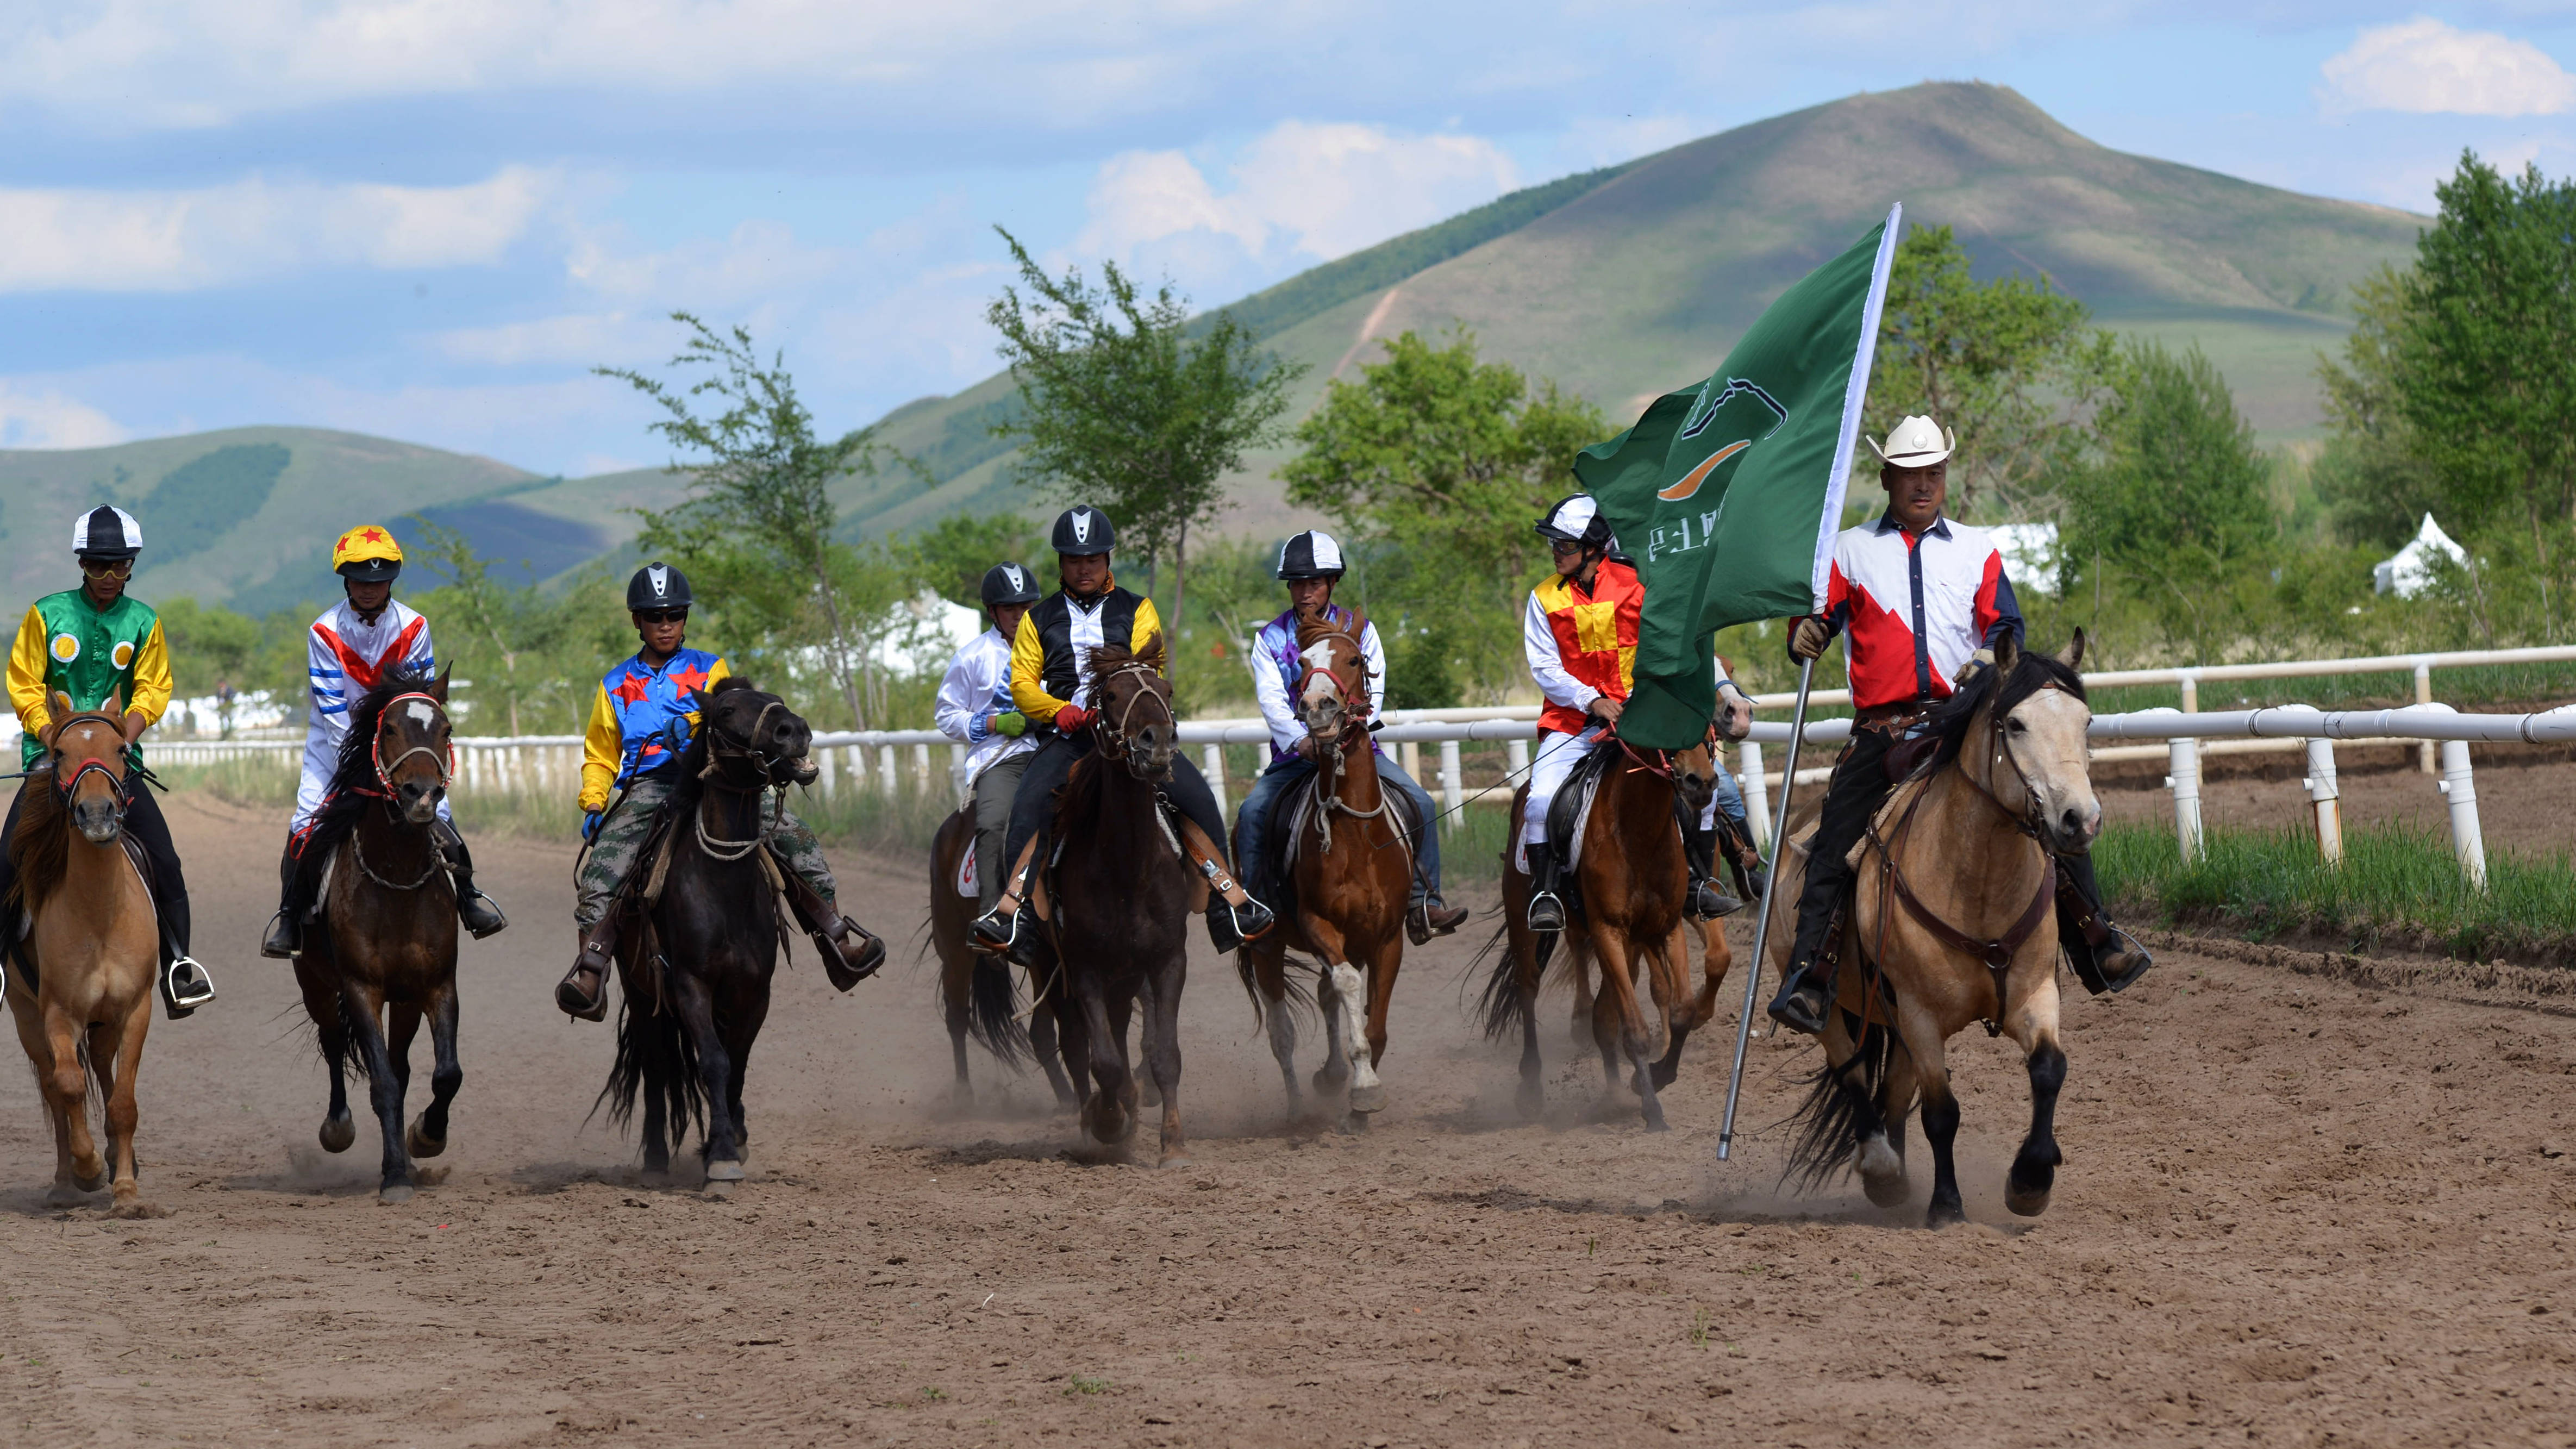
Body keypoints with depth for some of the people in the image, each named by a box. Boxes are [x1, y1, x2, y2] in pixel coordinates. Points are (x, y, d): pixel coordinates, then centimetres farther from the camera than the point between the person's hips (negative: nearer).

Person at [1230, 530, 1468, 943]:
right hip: (1294, 753, 0)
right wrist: (1301, 741, -29)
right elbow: (1271, 700, -10)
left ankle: (1424, 904, -12)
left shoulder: (1359, 630, 6)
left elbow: (1373, 692, -4)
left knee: (1420, 803, -18)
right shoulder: (1271, 639, 4)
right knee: (1252, 812, -25)